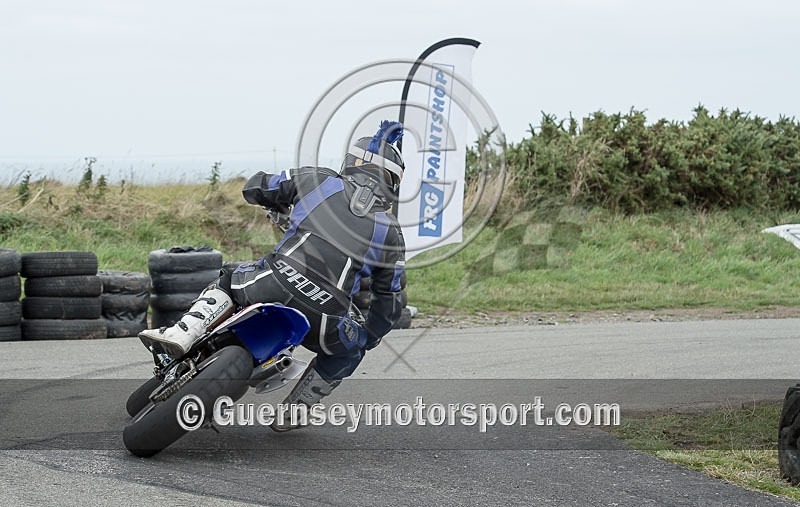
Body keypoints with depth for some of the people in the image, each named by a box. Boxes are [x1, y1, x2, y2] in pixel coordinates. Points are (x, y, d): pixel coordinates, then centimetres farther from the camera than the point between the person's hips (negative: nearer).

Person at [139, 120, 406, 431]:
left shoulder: (318, 180, 12)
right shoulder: (391, 233, 14)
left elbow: (254, 188, 20)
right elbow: (388, 301, 19)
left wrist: (280, 205, 43)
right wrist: (369, 338, 38)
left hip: (276, 286, 0)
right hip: (322, 317, 0)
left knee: (227, 282, 31)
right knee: (348, 351, 32)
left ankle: (183, 333, 5)